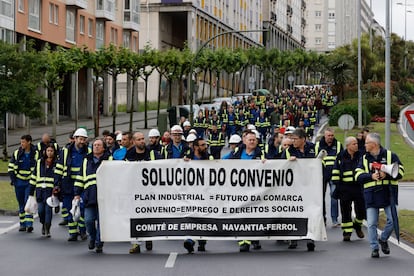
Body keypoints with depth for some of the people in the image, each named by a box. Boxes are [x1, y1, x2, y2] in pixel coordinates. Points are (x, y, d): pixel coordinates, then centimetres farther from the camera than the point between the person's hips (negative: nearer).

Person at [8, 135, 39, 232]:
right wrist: (13, 180, -1)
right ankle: (22, 224, 17)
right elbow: (11, 167, 7)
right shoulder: (17, 153, 3)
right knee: (21, 204, 9)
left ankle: (29, 224, -17)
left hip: (30, 183, -3)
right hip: (19, 183, 3)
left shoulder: (36, 154, -3)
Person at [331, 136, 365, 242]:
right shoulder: (341, 157, 1)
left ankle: (357, 225, 29)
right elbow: (336, 171, 5)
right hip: (345, 188, -1)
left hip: (358, 187, 1)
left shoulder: (360, 156, 5)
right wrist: (336, 183, 0)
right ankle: (347, 232, 11)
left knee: (361, 209, 1)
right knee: (346, 211, 2)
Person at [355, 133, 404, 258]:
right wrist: (371, 176, -16)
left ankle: (383, 239, 22)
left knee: (392, 220, -4)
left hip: (389, 194, -2)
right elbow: (358, 176, 1)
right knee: (372, 224, -2)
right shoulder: (364, 158, 11)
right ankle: (374, 249, 7)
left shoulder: (390, 155, 1)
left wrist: (386, 175, -20)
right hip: (371, 195, 2)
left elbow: (400, 172, -5)